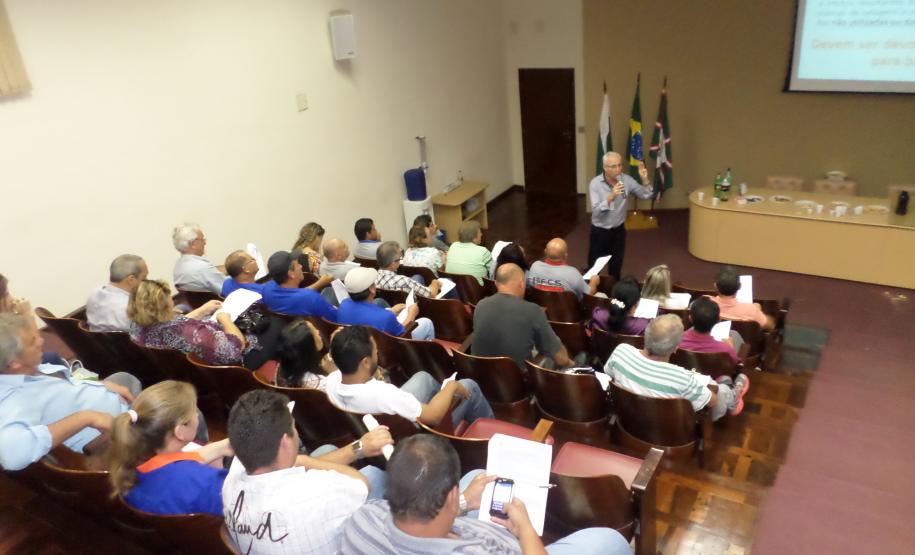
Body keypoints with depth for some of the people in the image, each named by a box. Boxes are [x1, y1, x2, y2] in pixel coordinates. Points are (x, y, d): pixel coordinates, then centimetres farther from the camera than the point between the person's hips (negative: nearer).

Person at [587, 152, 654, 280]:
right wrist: (611, 196, -38)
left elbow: (646, 195, -3)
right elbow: (596, 211, -25)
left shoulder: (626, 180, -8)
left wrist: (645, 180, -20)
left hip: (619, 230, 3)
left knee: (616, 265, 18)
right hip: (600, 231, -3)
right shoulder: (595, 183, -17)